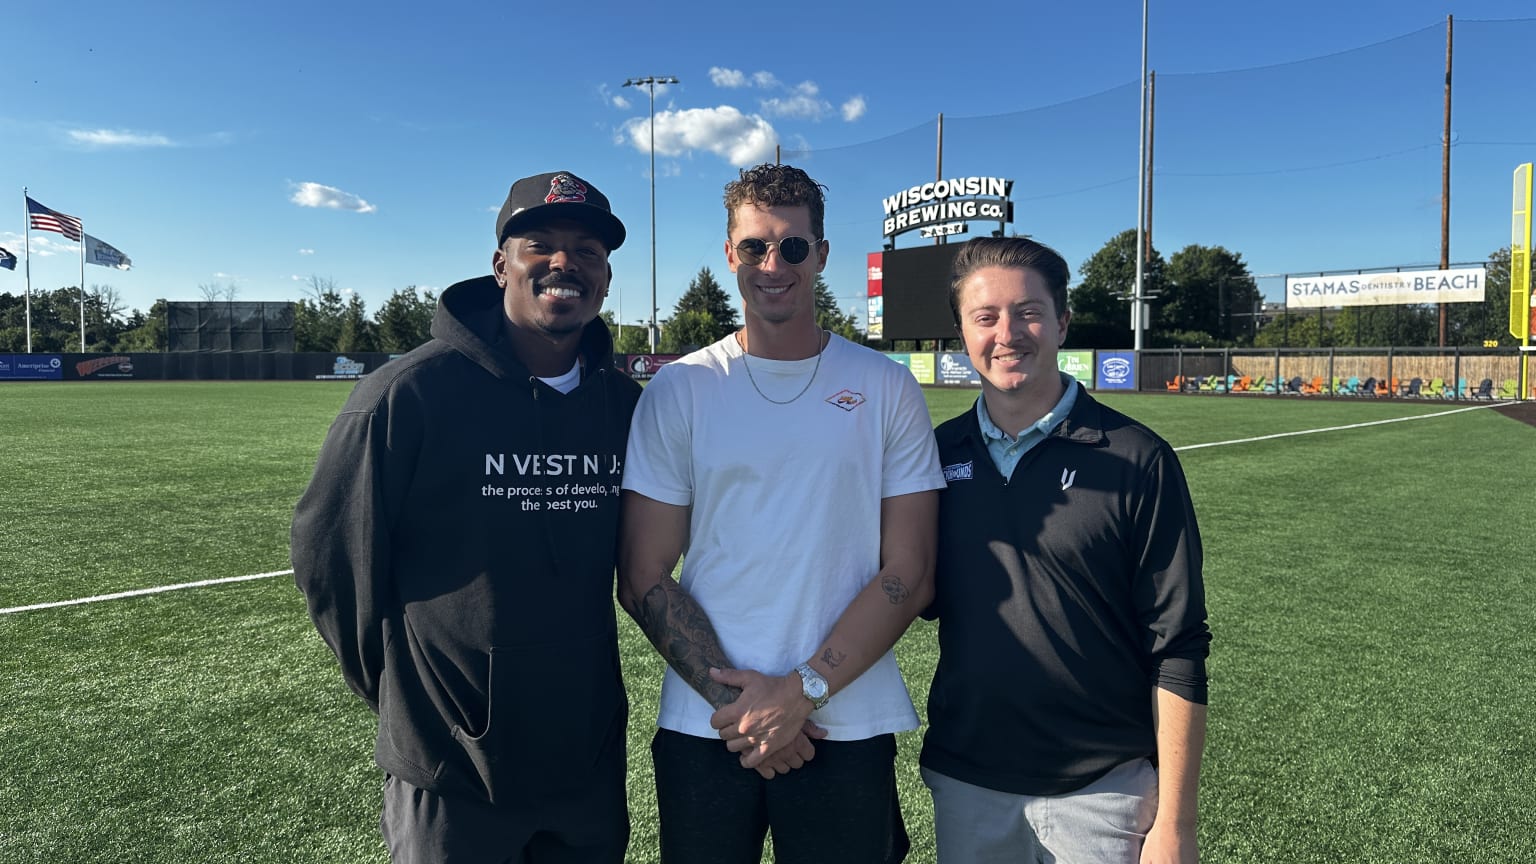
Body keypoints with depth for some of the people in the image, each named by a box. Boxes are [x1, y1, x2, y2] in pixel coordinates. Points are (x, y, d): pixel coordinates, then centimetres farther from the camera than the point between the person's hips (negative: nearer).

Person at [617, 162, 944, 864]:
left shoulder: (888, 390, -1)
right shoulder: (677, 391, -1)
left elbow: (908, 575, -4)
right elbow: (643, 580, -2)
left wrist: (801, 692, -12)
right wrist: (733, 698, -11)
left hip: (848, 729, 0)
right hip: (703, 728, 0)